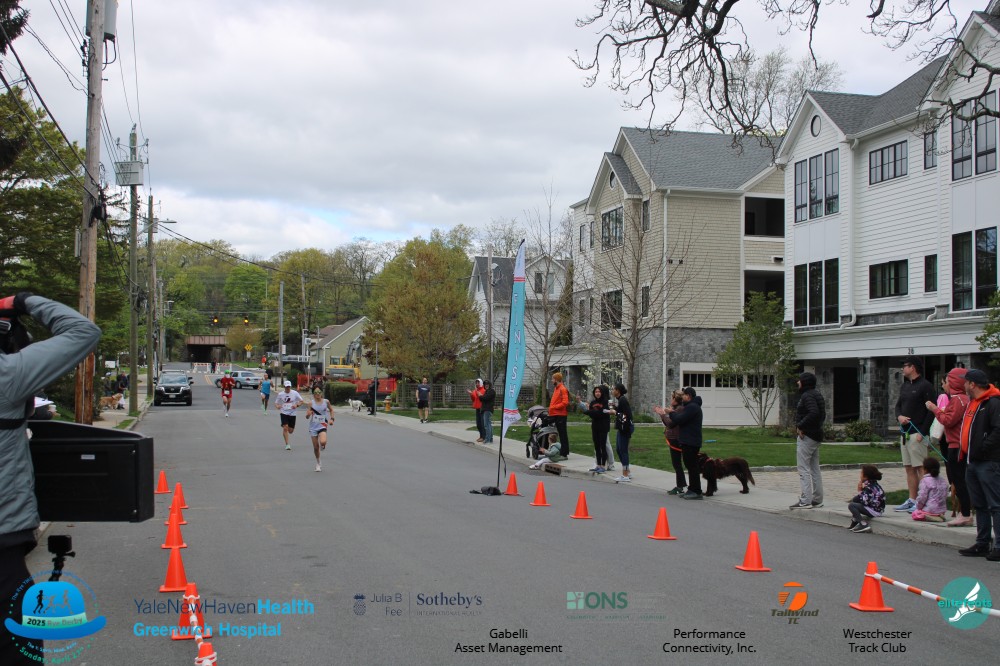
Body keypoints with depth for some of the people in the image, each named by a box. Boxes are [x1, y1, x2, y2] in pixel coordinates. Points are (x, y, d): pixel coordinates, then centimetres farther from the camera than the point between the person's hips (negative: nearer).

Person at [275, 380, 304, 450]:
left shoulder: (295, 393, -2)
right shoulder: (280, 394, 0)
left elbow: (301, 401, 5)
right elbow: (276, 403, 9)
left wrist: (297, 405, -15)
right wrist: (277, 406, -15)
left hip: (292, 414, 1)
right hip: (284, 413, -1)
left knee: (290, 431, 5)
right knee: (285, 428, -17)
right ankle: (287, 444, -10)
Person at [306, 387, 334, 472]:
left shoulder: (326, 402, -2)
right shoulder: (311, 403, -4)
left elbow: (331, 410, 16)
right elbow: (307, 417, -2)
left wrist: (331, 419, 2)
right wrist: (308, 414, -25)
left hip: (322, 425, -1)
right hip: (313, 427, 1)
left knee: (323, 442, -27)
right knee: (316, 447, 5)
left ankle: (323, 446, 12)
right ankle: (318, 463, 26)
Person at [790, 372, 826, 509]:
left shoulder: (807, 396, -16)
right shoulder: (817, 394, 15)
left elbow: (814, 413, -31)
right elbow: (822, 414, 20)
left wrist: (800, 426, -23)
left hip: (806, 436, -10)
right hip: (816, 435, 10)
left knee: (803, 469, -7)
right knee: (815, 469, 15)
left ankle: (805, 501, -8)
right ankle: (817, 499, 20)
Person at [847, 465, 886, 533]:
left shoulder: (869, 487, -22)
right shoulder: (872, 484, 8)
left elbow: (865, 502, -27)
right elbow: (865, 497, 14)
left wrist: (860, 491, -16)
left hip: (875, 511, -11)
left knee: (851, 505, -13)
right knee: (855, 499, 20)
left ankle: (864, 524, -16)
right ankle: (854, 522, 22)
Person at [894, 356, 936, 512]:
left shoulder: (925, 386, -8)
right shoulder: (904, 386, 17)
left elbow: (931, 411, -13)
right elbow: (898, 405, 21)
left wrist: (922, 432, -18)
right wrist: (899, 416, -2)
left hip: (917, 434, -9)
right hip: (905, 433, 9)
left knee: (920, 468, -7)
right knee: (909, 468, 10)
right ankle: (912, 500, 15)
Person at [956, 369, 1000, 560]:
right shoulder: (972, 403, 18)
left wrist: (983, 448, -21)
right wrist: (964, 452, 15)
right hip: (973, 462, 10)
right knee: (979, 505, 14)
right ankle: (982, 544, 20)